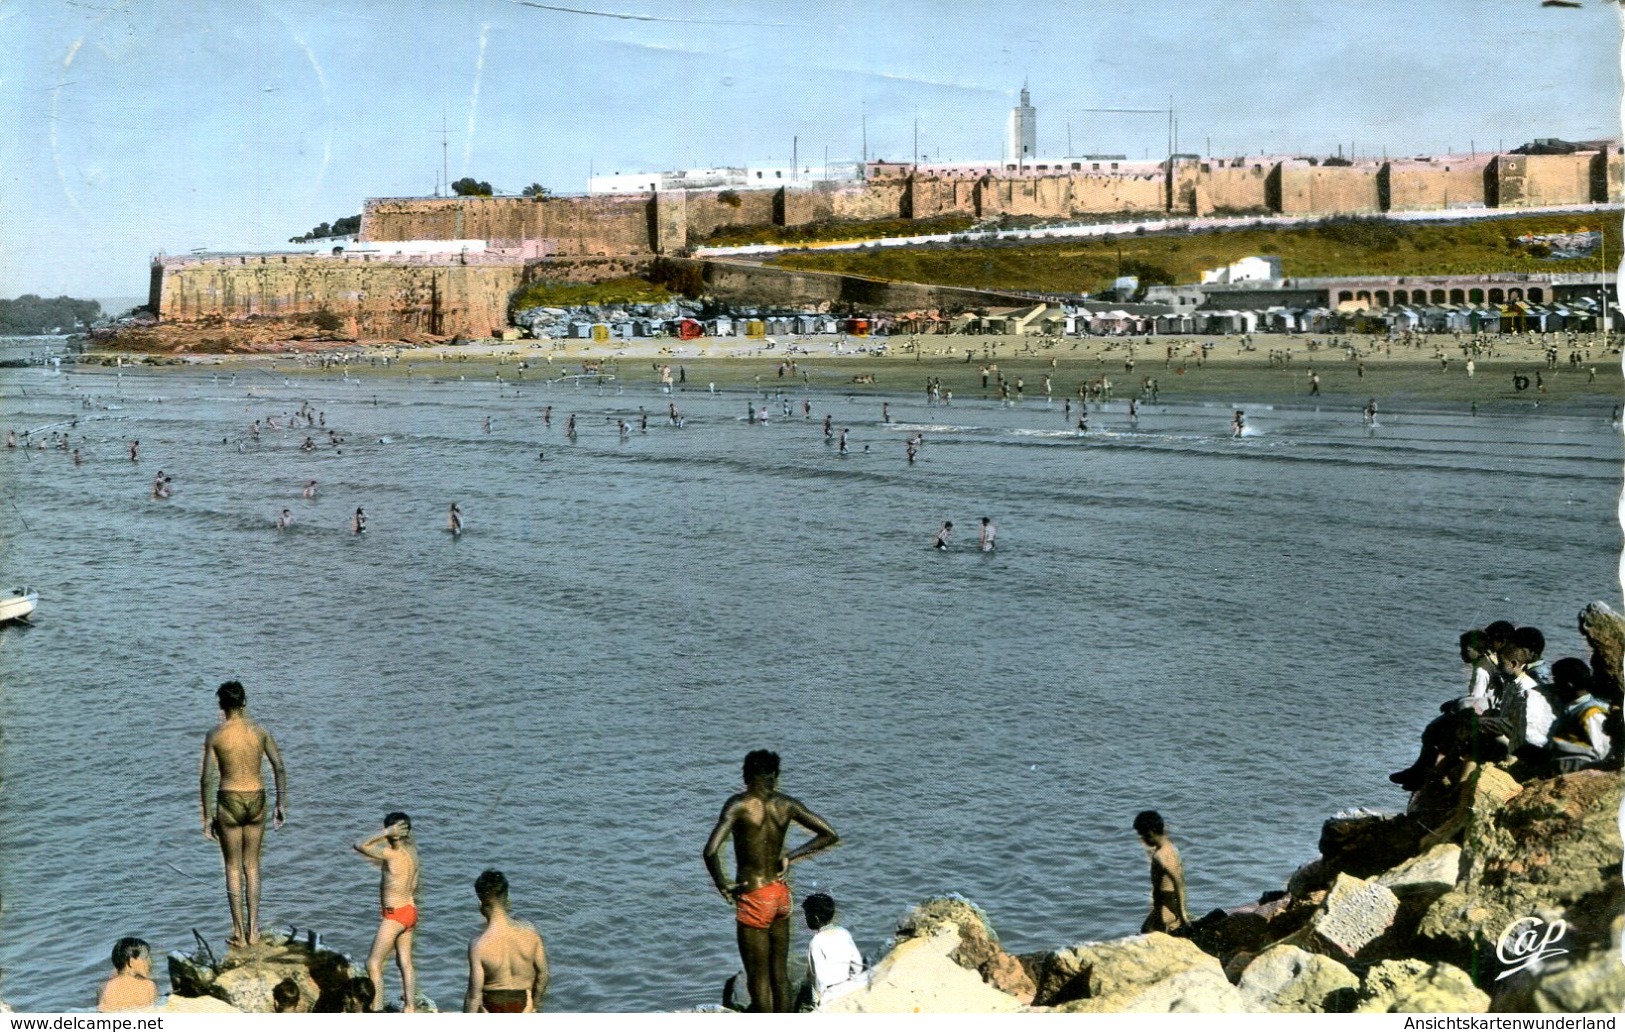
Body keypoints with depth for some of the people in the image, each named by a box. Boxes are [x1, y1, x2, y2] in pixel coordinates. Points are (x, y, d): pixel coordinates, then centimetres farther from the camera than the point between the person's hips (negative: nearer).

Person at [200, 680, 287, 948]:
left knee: (233, 867, 9)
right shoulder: (260, 731, -2)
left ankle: (239, 933, 11)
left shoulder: (215, 735, -8)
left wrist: (207, 816, -2)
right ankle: (253, 930, 16)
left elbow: (206, 778, -9)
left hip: (229, 801, -2)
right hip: (256, 799, 2)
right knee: (252, 865, 15)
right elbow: (279, 768, -3)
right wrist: (281, 804, 6)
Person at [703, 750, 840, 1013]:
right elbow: (830, 835, 4)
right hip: (781, 894, 6)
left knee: (759, 977, 3)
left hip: (753, 898, -6)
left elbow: (711, 851, -27)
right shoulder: (787, 805, -1)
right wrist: (790, 856, 9)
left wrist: (722, 884, -11)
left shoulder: (739, 805, -15)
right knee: (779, 971, 16)